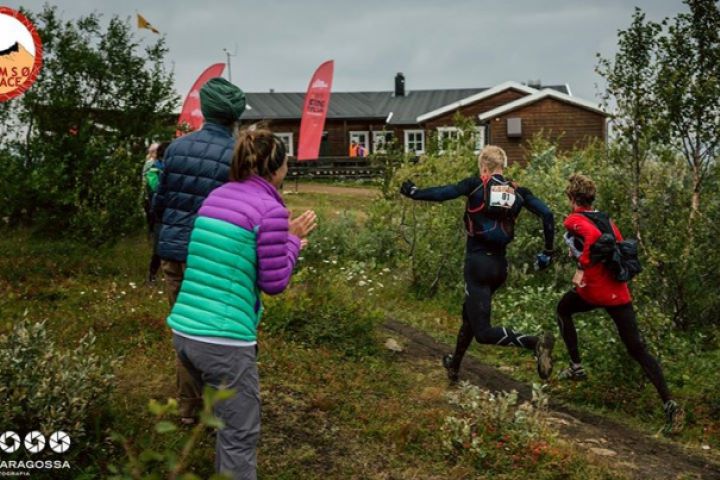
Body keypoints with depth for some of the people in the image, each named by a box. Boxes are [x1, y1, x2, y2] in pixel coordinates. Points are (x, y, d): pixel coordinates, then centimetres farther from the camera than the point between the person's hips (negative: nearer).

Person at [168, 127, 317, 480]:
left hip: (183, 331, 8)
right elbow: (273, 283, -7)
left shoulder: (217, 195, 12)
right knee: (240, 436, 8)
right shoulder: (270, 209, -10)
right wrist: (292, 240, 7)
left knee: (225, 421, 26)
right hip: (223, 341, -8)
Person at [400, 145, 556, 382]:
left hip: (478, 262, -6)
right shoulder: (517, 191, 6)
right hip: (500, 265, 6)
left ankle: (535, 342, -29)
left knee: (483, 333, -6)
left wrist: (413, 192, 8)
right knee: (470, 313, 28)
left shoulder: (476, 184, -4)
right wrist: (548, 252, 7)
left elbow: (442, 193, -9)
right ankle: (454, 364, 44)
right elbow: (547, 214, -1)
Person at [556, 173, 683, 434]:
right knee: (638, 349, 3)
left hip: (593, 290, -5)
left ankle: (576, 367, 25)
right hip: (619, 291, 5)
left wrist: (581, 267, -21)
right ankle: (669, 404, -9)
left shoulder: (573, 220, -3)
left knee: (563, 309, 28)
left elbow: (593, 235, -24)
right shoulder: (606, 218, 17)